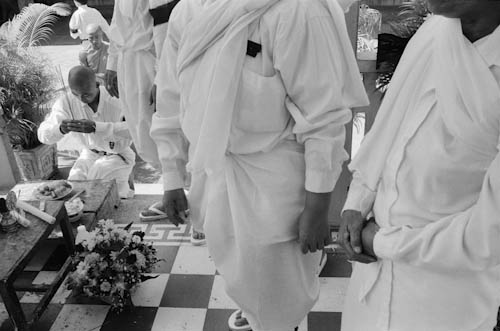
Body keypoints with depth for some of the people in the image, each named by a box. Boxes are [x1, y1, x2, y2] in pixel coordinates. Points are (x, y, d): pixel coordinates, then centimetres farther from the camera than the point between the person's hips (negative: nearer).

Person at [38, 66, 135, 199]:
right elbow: (43, 134, -18)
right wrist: (60, 128, -42)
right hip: (89, 155, 4)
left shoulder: (115, 99, -23)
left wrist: (96, 127, -50)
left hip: (119, 156, -4)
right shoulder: (67, 101, -14)